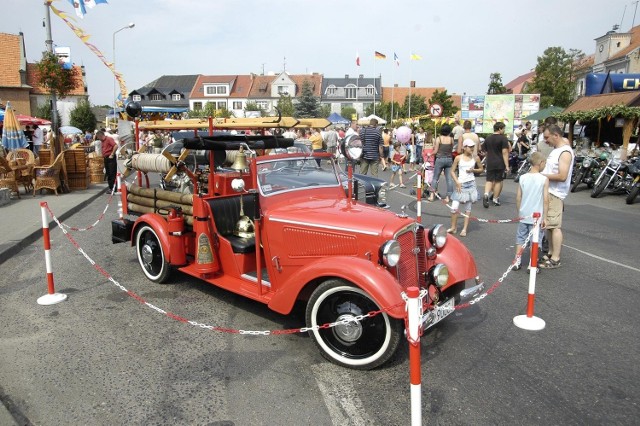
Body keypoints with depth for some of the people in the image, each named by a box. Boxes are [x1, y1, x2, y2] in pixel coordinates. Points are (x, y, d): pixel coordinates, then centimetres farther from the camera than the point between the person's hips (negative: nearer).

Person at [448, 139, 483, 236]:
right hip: (461, 184, -1)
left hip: (471, 184, 1)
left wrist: (473, 170, -6)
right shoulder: (458, 158, -2)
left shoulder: (475, 158, 3)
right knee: (454, 207, -7)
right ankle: (453, 227, 11)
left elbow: (481, 169, 14)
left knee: (468, 208, 5)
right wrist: (457, 182, -9)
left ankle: (464, 229, 12)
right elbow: (452, 171, 1)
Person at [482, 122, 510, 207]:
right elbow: (504, 152, -15)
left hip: (490, 163, 4)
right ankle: (495, 199, 11)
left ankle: (486, 194, -17)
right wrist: (507, 165, -15)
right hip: (500, 164, -4)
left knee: (489, 180, 7)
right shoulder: (503, 138, -9)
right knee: (498, 181, 5)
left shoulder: (487, 138, 8)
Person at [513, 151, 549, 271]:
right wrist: (544, 217, -6)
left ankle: (517, 262, 20)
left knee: (521, 238, 15)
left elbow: (518, 197, 2)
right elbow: (546, 200, -12)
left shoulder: (522, 177, -1)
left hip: (523, 215, 3)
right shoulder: (544, 179, -11)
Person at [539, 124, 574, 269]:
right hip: (548, 192, 10)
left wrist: (543, 175, -17)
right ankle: (550, 253, 25)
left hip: (555, 194, -10)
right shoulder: (556, 149, 13)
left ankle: (555, 259, -3)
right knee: (548, 225, 15)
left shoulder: (565, 152, -16)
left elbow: (562, 176, -24)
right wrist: (542, 174, 6)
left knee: (555, 226, -7)